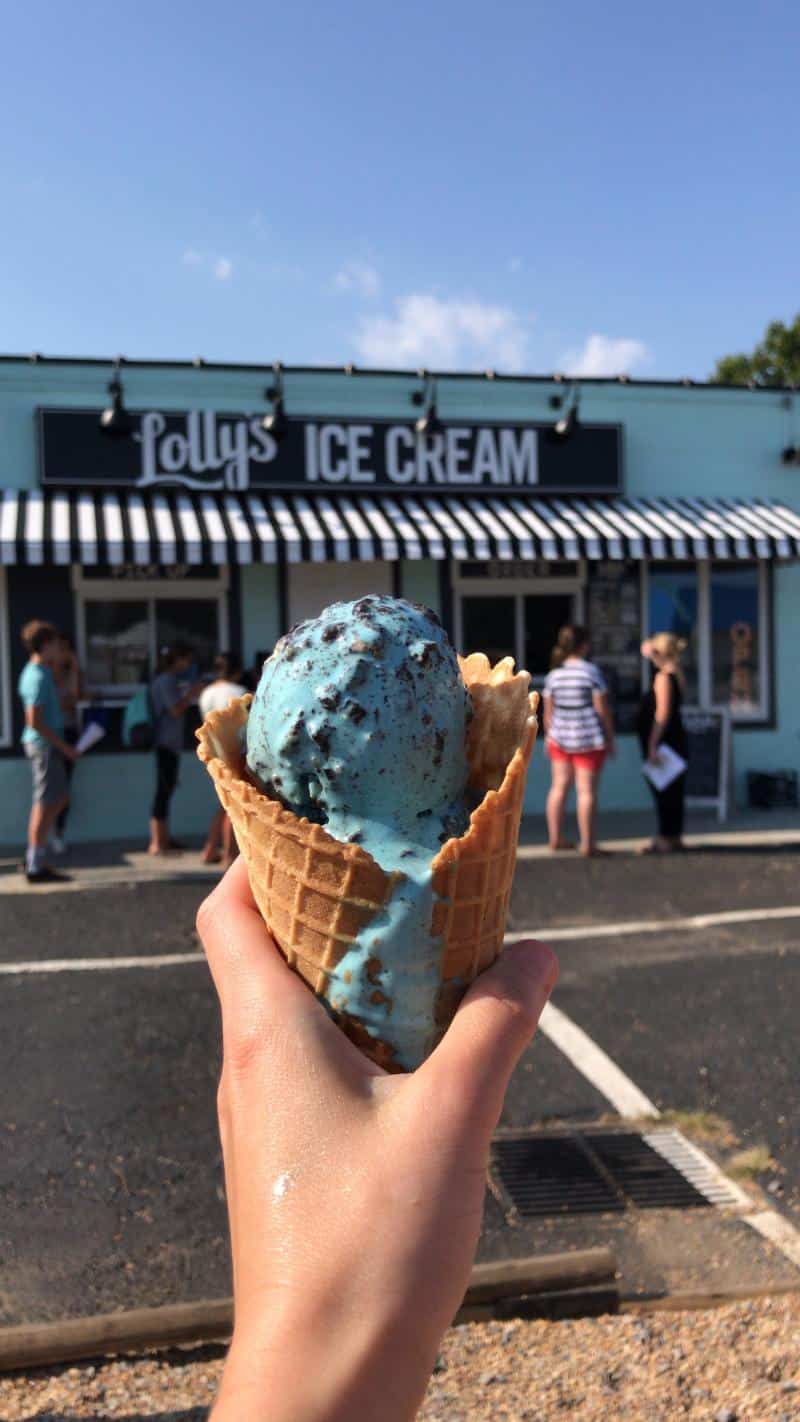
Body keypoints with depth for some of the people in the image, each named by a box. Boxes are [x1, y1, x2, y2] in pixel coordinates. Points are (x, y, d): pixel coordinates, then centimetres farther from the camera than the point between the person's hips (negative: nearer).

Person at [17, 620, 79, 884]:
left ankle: (33, 857, 21)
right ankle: (35, 867, 5)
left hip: (46, 745, 10)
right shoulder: (39, 677, -18)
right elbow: (35, 721, -22)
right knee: (45, 805, -3)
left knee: (58, 799, 17)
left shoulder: (34, 672, 12)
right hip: (45, 745, -10)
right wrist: (64, 746, -17)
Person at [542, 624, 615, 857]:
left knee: (559, 786, 13)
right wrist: (610, 737, -1)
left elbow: (548, 711, 5)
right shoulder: (592, 671, -10)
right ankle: (587, 843, 1)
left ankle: (555, 838, 17)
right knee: (586, 790, -1)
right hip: (589, 738, -4)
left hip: (560, 738, 5)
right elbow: (602, 708, -10)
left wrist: (549, 735, 18)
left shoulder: (554, 674, 2)